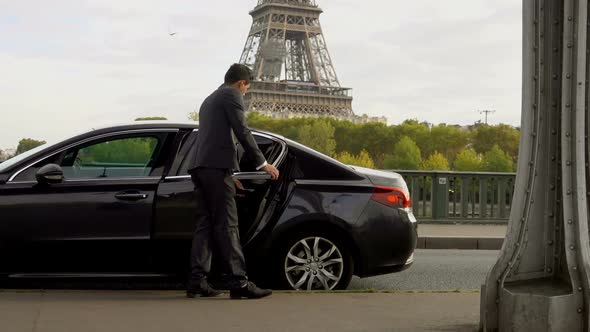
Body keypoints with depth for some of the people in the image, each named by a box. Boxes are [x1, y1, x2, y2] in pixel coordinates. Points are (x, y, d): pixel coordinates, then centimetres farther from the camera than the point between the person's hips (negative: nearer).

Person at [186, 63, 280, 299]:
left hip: (199, 167, 9)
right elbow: (242, 132, -10)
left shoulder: (209, 100, 30)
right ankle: (238, 282, -11)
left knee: (206, 224, 7)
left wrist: (229, 175, 37)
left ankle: (197, 281, 3)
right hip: (216, 167, -9)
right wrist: (262, 163, -4)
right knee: (227, 226, -11)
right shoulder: (232, 95, 1)